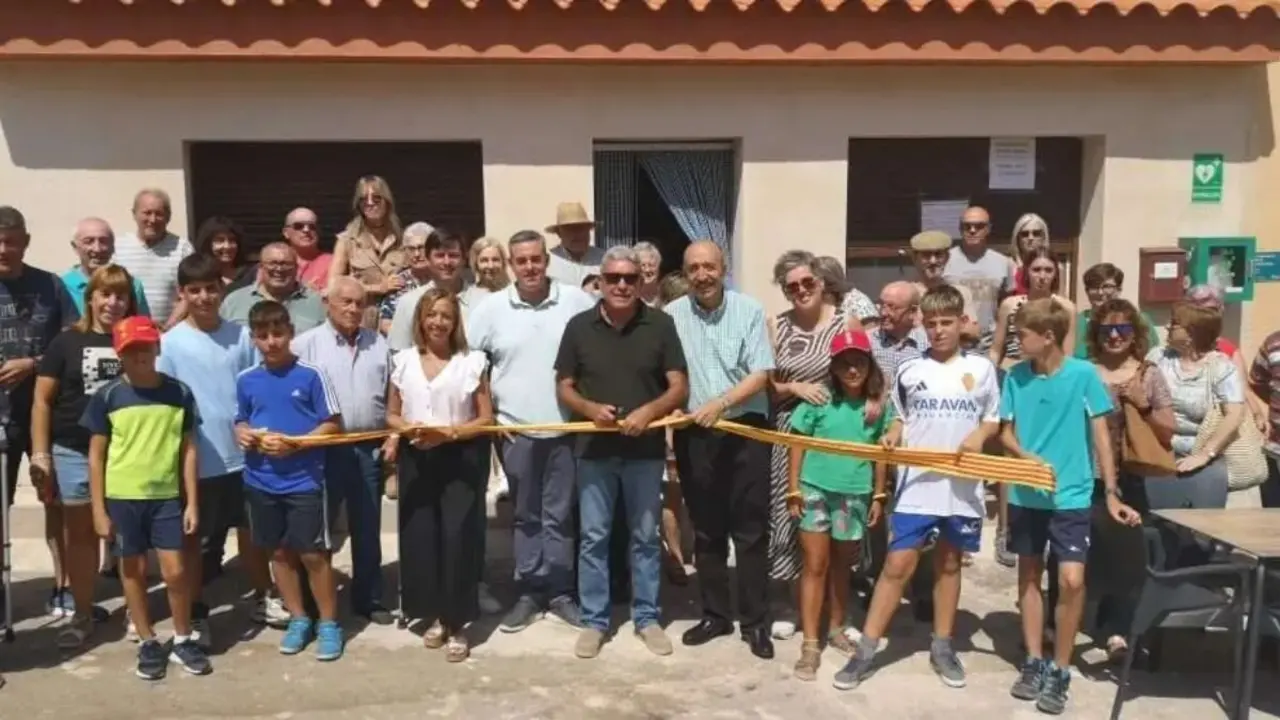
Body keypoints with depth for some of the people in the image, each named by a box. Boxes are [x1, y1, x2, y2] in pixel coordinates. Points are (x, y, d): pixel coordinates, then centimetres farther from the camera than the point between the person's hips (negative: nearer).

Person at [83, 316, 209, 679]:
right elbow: (96, 455, 0)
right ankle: (148, 643, 25)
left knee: (175, 571, 1)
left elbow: (188, 450, 2)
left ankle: (182, 640, 19)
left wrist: (192, 502, 0)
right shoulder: (107, 397, -5)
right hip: (122, 497, 0)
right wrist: (98, 509, -3)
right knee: (133, 570, 11)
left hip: (167, 496, 0)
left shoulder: (179, 393, -2)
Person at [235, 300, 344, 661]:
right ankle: (298, 619, 28)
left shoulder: (311, 375, -9)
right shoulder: (246, 380, 4)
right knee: (280, 552, 13)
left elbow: (334, 424, -8)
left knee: (313, 554, 1)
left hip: (305, 480, -4)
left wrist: (294, 444, -18)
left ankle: (329, 623, 16)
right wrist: (243, 435, -6)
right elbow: (241, 421, 17)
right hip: (261, 482, 4)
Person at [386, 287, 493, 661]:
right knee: (420, 536, 4)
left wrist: (449, 432, -16)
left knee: (457, 536, -4)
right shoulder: (403, 361, 7)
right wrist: (405, 429, -11)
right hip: (416, 459, 3)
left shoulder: (472, 361, -2)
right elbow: (391, 414, 11)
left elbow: (486, 418, -2)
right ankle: (435, 615, 20)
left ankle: (458, 623, 7)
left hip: (460, 459, -3)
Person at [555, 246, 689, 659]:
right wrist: (590, 408, -15)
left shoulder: (660, 325, -3)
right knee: (593, 537, 7)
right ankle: (593, 621, 20)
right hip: (594, 449, 1)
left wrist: (648, 411, -21)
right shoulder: (580, 326, 1)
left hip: (645, 449, 0)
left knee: (645, 537, 10)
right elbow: (563, 388, 5)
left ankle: (647, 618, 23)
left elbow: (679, 388, -3)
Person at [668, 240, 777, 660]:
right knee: (706, 531, 12)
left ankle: (755, 622, 14)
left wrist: (721, 402, -20)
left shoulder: (750, 311, -3)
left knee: (751, 532, 3)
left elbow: (761, 374, -7)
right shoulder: (672, 316, 1)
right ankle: (715, 615, 25)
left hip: (745, 431, -2)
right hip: (694, 435, 2)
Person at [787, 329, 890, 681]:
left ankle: (835, 629, 35)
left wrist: (879, 496, 8)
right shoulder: (818, 400, -9)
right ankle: (810, 645, 5)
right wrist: (793, 489, -7)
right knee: (815, 565, 2)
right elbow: (798, 444, -4)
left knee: (841, 566, 17)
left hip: (855, 494, 2)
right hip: (816, 489, -2)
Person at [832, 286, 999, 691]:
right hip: (916, 485, -1)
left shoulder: (981, 368, 3)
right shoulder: (909, 370, 3)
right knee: (898, 565, -3)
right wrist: (892, 436, -10)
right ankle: (865, 651, 4)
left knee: (949, 564, 14)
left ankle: (942, 647, 28)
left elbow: (993, 420, 9)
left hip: (962, 486, 1)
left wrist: (980, 435, -12)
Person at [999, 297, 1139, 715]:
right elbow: (1006, 432, 5)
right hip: (1025, 494, 3)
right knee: (1029, 575, 12)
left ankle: (1060, 671, 7)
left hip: (1071, 496, -3)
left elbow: (1101, 435, -5)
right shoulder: (1015, 375, -1)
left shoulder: (1083, 374, -10)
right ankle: (1034, 661, 27)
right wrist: (1027, 457, -16)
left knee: (1072, 580, -11)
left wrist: (1111, 493, -7)